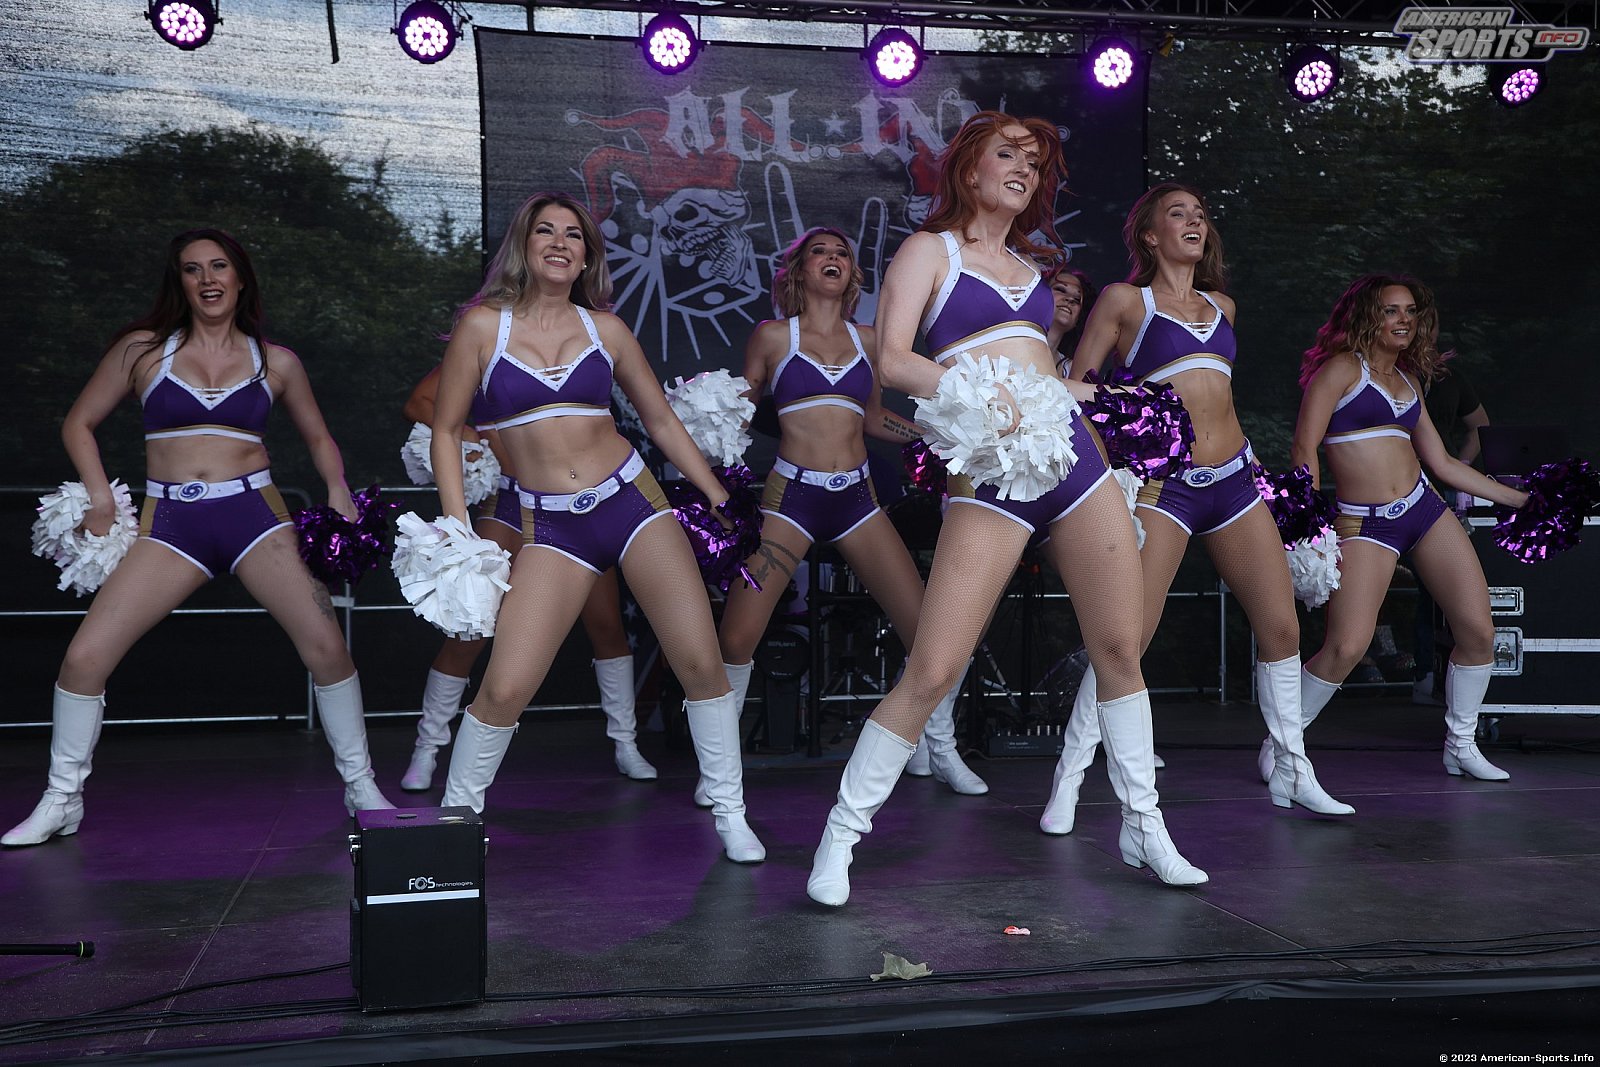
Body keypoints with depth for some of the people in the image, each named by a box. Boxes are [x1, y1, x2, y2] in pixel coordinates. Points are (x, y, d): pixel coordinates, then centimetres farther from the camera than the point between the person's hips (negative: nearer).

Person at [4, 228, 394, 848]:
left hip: (254, 514, 0)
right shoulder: (143, 350, 8)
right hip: (169, 523, 1)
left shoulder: (275, 362, 9)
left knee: (326, 644, -15)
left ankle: (360, 786, 3)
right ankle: (60, 802, 15)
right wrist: (99, 497, 3)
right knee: (86, 654, -7)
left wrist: (338, 490, 3)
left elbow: (317, 436, 22)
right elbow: (79, 424, 16)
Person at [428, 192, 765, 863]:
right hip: (551, 525, -2)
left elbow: (661, 419, 15)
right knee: (505, 688, -9)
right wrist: (458, 526, -2)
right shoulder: (484, 324, 2)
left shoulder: (604, 328, 7)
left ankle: (731, 815, 14)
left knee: (701, 661, -3)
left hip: (632, 500, 2)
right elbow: (446, 430, 6)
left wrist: (721, 498, 13)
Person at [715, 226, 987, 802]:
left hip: (856, 497, 3)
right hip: (791, 494, -3)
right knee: (736, 637, -11)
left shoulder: (867, 339, 12)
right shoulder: (772, 336, 5)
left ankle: (939, 748, 21)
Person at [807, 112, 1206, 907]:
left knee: (1121, 648, 8)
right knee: (932, 670, -10)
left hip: (1071, 456, 6)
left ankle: (1144, 826, 25)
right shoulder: (930, 249, 5)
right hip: (989, 476, -6)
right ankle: (840, 838, 4)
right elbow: (893, 361, -9)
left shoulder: (1029, 266, 22)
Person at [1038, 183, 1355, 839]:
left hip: (1234, 478, 6)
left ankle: (1292, 774, 22)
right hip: (1165, 484, -6)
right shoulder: (1125, 299, 3)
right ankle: (1068, 781, -2)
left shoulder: (1222, 306, 18)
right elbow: (1075, 383, 1)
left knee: (1282, 626, 6)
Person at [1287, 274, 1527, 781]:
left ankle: (1461, 746, 22)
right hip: (1364, 524, -7)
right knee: (1346, 646, -18)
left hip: (1425, 509, 7)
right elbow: (1305, 445, -9)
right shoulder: (1343, 366, -2)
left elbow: (1442, 462, 19)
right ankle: (1280, 743, 3)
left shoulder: (1409, 381, 17)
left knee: (1479, 631, 1)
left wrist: (1519, 498, 20)